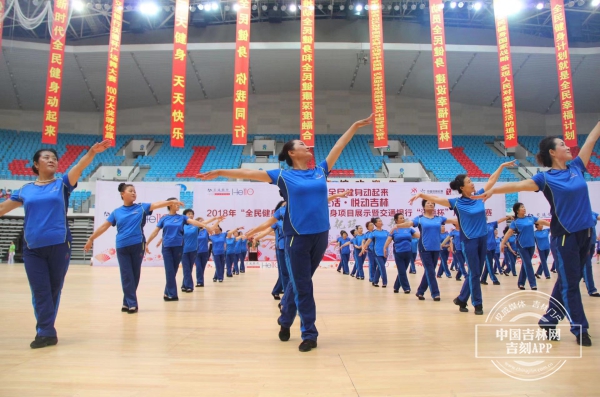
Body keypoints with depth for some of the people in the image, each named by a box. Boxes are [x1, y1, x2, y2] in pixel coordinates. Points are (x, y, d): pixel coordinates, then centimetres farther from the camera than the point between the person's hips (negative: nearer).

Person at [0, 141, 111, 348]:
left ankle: (44, 329, 24)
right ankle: (46, 332, 8)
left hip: (59, 245, -1)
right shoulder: (25, 190, 9)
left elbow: (79, 167, -14)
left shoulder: (62, 184, 4)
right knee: (40, 291, 1)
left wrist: (92, 152, -32)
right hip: (32, 248, 1)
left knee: (54, 289, 9)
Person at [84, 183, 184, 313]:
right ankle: (132, 304, 7)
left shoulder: (141, 207, 4)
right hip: (122, 247, 1)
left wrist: (171, 202, -26)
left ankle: (127, 302, 21)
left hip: (138, 246, 0)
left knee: (135, 275, 7)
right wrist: (91, 239, 14)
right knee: (126, 276, 1)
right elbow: (104, 226, 13)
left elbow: (157, 204, -11)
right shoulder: (116, 212, 8)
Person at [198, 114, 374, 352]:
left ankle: (285, 321, 36)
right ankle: (309, 334, 14)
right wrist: (220, 172, -3)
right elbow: (250, 173, -1)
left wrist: (356, 126, 19)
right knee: (302, 287, 2)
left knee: (300, 282, 17)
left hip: (321, 235, 4)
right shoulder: (284, 176, 0)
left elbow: (339, 146, 16)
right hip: (298, 237, -4)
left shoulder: (320, 171, 11)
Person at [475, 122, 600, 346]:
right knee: (570, 284, 2)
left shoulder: (576, 167, 8)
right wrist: (492, 191, -36)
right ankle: (580, 329, 11)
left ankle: (549, 320, 26)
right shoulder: (546, 178, -9)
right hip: (565, 236, -6)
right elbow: (518, 185, -22)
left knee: (567, 282, 14)